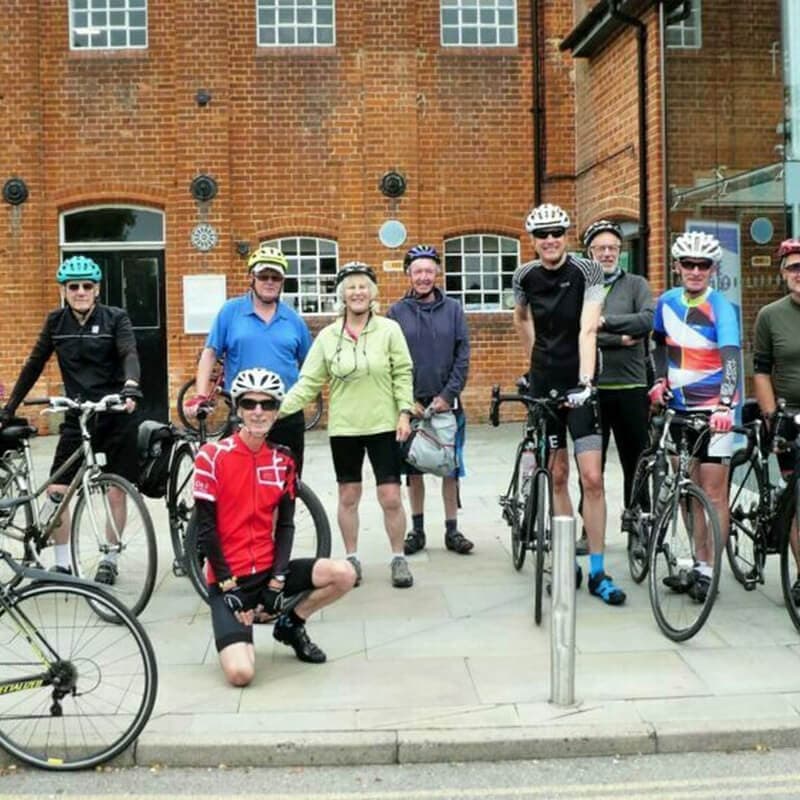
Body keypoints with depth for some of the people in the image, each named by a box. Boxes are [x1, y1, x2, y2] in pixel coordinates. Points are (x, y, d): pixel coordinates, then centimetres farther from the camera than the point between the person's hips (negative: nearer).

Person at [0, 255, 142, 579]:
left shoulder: (116, 318, -5)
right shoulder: (56, 321, 5)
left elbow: (130, 355, -20)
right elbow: (34, 365, 11)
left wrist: (130, 386, -41)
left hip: (117, 416, -3)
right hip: (77, 416, 3)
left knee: (116, 492, 3)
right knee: (56, 491, -4)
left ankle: (110, 560, 21)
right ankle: (62, 563, 12)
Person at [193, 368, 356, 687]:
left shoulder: (283, 460, 4)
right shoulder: (213, 457, -10)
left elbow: (285, 525, 3)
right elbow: (205, 528, -10)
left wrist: (277, 580, -9)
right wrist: (228, 585, -13)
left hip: (268, 570, 4)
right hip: (228, 578, -4)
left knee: (344, 574, -19)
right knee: (240, 673, -22)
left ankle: (290, 624, 9)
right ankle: (233, 626, 15)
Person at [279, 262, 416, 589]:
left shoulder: (389, 329, -2)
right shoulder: (328, 336, 1)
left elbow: (402, 375, -1)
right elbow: (308, 382, -1)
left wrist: (404, 412, -11)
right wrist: (278, 410, -10)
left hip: (383, 426, -2)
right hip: (344, 428, 2)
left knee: (390, 497, -2)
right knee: (348, 496, 10)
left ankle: (398, 558, 16)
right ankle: (351, 559, 25)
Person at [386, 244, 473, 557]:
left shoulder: (453, 309, 3)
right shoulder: (396, 312, 2)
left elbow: (463, 356, 0)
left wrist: (448, 395, -9)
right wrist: (406, 400, -8)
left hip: (446, 402, 0)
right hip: (410, 403, 0)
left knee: (450, 469, 5)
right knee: (413, 469, 7)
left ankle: (452, 530, 14)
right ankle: (417, 529, 18)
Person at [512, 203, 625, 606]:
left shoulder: (586, 271, -11)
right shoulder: (525, 275, 0)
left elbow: (587, 329, -22)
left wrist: (585, 381, -33)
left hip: (579, 384, -3)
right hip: (544, 384, 3)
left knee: (592, 478, -8)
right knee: (557, 476, 8)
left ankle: (598, 572, 2)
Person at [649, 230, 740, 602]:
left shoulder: (720, 308, -14)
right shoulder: (667, 302, 3)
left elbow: (730, 358, -25)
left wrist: (724, 406, -39)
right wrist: (660, 380, 5)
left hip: (713, 409, -5)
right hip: (679, 406, 5)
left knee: (714, 492, -3)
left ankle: (709, 570, 6)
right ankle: (699, 559, 23)